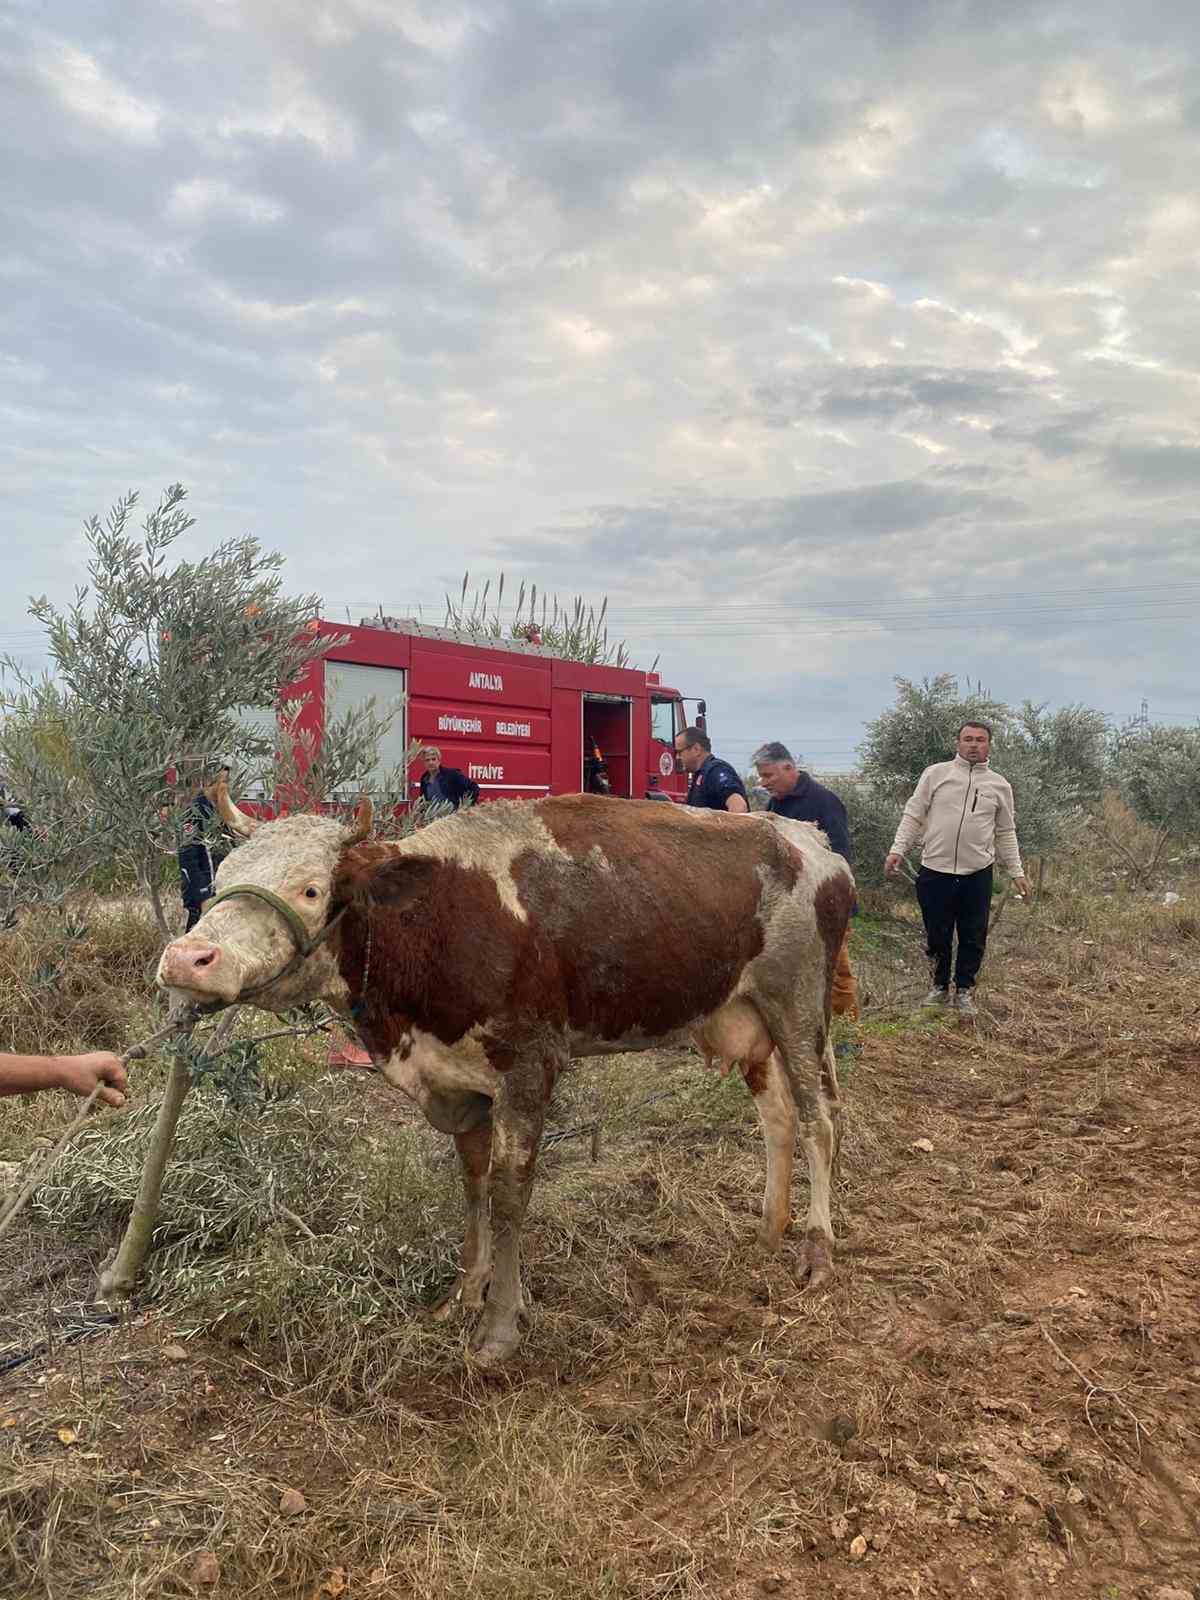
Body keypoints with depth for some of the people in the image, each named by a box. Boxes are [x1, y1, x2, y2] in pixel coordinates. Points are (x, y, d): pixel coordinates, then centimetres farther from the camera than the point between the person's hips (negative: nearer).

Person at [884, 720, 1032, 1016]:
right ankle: (939, 987, 28)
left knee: (973, 938, 7)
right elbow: (913, 815, 3)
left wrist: (1017, 871, 12)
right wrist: (897, 849, -6)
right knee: (937, 936, 9)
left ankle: (964, 990, 24)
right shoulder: (935, 773, 3)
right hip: (935, 870, -1)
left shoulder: (999, 785, 8)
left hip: (977, 874, 1)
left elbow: (1006, 833, 14)